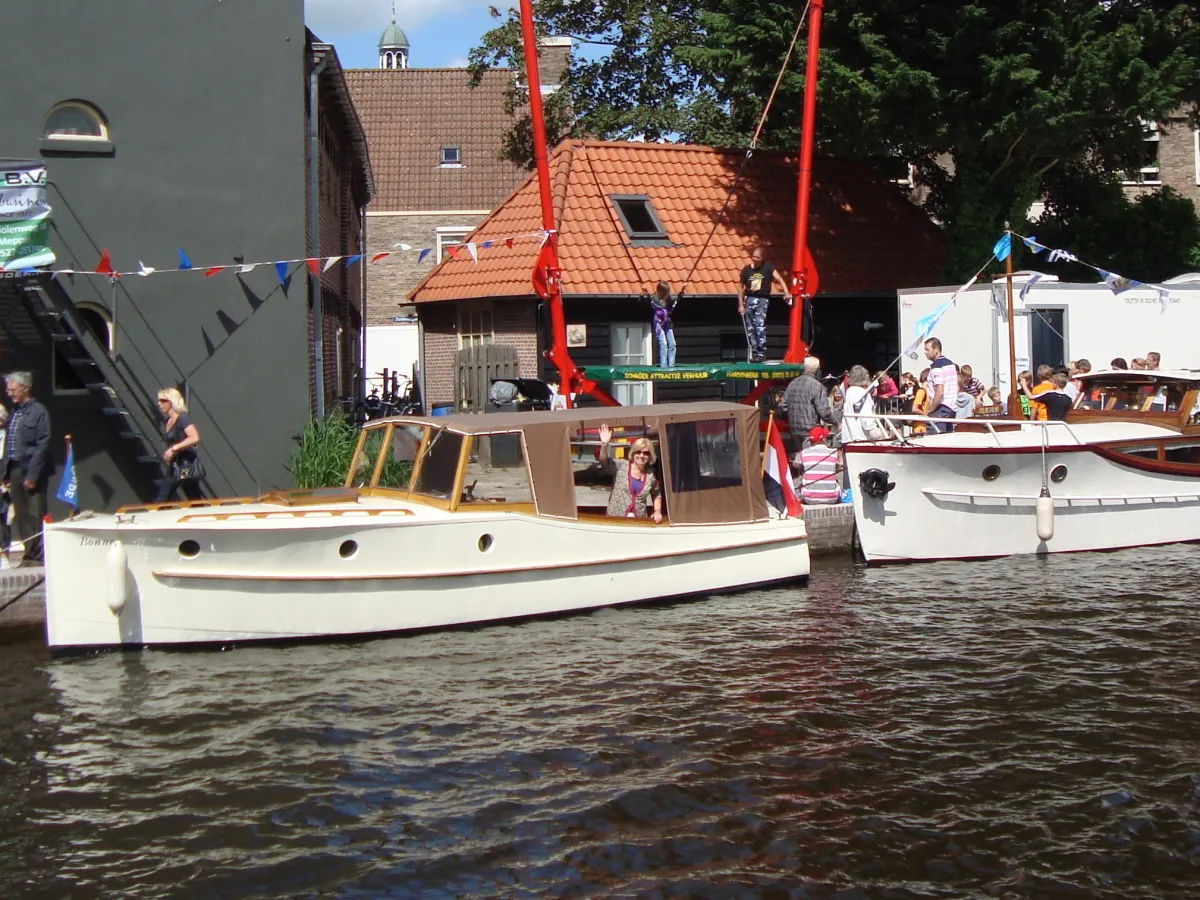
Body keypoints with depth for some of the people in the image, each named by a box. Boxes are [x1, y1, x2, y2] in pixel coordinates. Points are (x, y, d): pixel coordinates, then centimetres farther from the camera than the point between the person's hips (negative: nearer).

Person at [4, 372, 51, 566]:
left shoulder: (38, 412, -7)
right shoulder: (14, 412, 13)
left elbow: (42, 446, -11)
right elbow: (9, 443, 16)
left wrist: (32, 475, -15)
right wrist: (7, 473, 9)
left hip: (30, 471, -7)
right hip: (15, 470, 7)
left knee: (35, 516, -3)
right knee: (21, 517, 9)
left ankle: (38, 556, 2)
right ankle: (28, 555, 16)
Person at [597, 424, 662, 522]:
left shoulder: (651, 475, 5)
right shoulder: (621, 466, -4)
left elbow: (657, 495, 20)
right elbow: (604, 460, -21)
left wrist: (657, 512, 5)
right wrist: (604, 444, -39)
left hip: (639, 521, 2)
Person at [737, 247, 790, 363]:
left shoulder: (767, 267, -4)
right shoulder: (746, 270, 4)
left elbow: (779, 279, -13)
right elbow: (741, 287, 13)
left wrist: (786, 293, -27)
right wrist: (740, 304, 9)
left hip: (762, 300, -4)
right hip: (749, 300, 4)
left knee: (760, 326, -18)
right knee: (750, 329, 5)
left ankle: (761, 353, -15)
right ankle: (754, 353, 13)